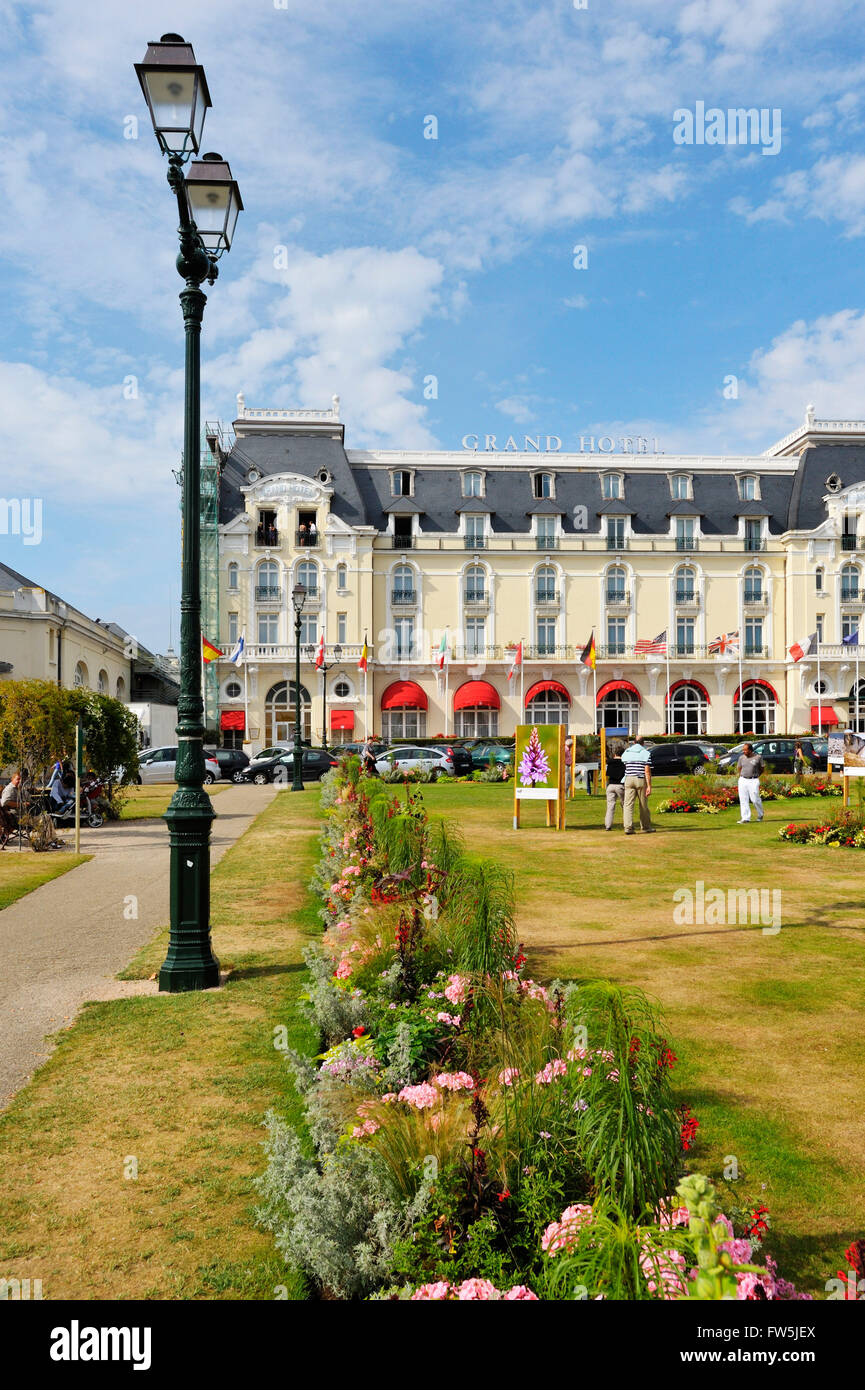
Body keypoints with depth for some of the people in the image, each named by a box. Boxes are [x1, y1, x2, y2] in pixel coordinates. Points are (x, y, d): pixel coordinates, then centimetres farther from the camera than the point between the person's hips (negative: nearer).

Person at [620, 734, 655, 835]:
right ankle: (646, 826, 21)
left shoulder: (626, 752, 9)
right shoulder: (646, 753, -2)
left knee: (628, 804, -1)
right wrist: (649, 786, -9)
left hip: (629, 779, 2)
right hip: (641, 780, -2)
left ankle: (628, 827, -10)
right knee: (643, 805, 9)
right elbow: (647, 771, -8)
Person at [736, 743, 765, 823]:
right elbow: (738, 768, 21)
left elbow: (762, 768, 9)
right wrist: (742, 776, 12)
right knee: (743, 800, -1)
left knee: (755, 799, -7)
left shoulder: (758, 757, -3)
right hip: (742, 780, 4)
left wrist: (756, 775, 11)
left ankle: (760, 814, 20)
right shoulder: (741, 757, 7)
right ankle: (745, 818, 3)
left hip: (753, 781, -4)